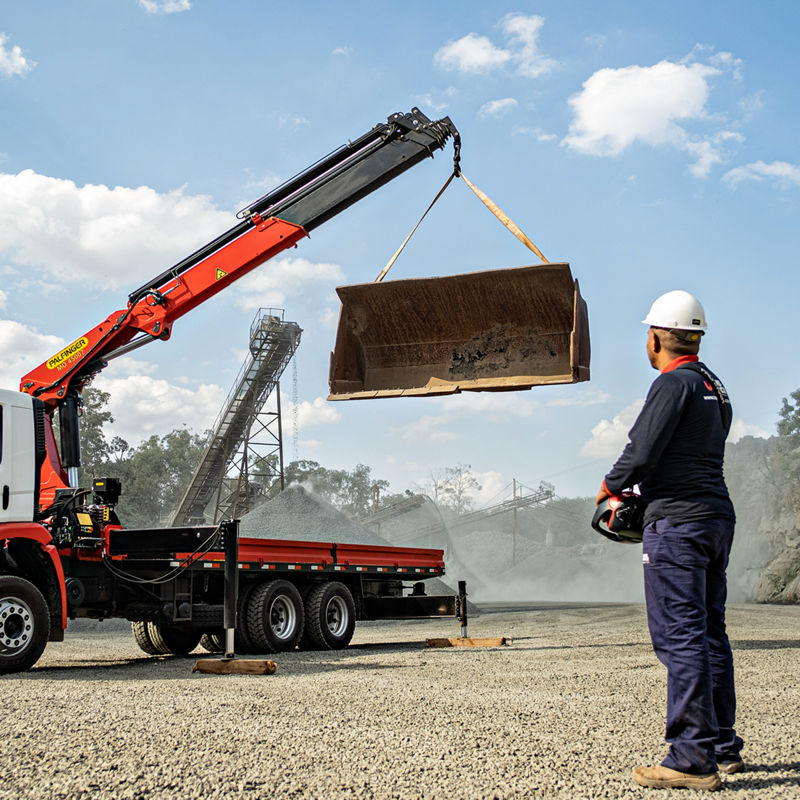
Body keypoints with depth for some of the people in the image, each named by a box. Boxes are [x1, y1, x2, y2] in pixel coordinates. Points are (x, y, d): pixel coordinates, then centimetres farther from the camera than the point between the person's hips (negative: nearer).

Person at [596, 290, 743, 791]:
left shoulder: (673, 383, -12)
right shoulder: (714, 387, 18)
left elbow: (642, 452, -18)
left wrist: (610, 486, 2)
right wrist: (633, 495, 21)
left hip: (677, 523, -10)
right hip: (717, 518, 10)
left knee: (679, 636, -9)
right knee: (709, 633, 14)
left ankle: (693, 759, -10)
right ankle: (724, 746, 21)